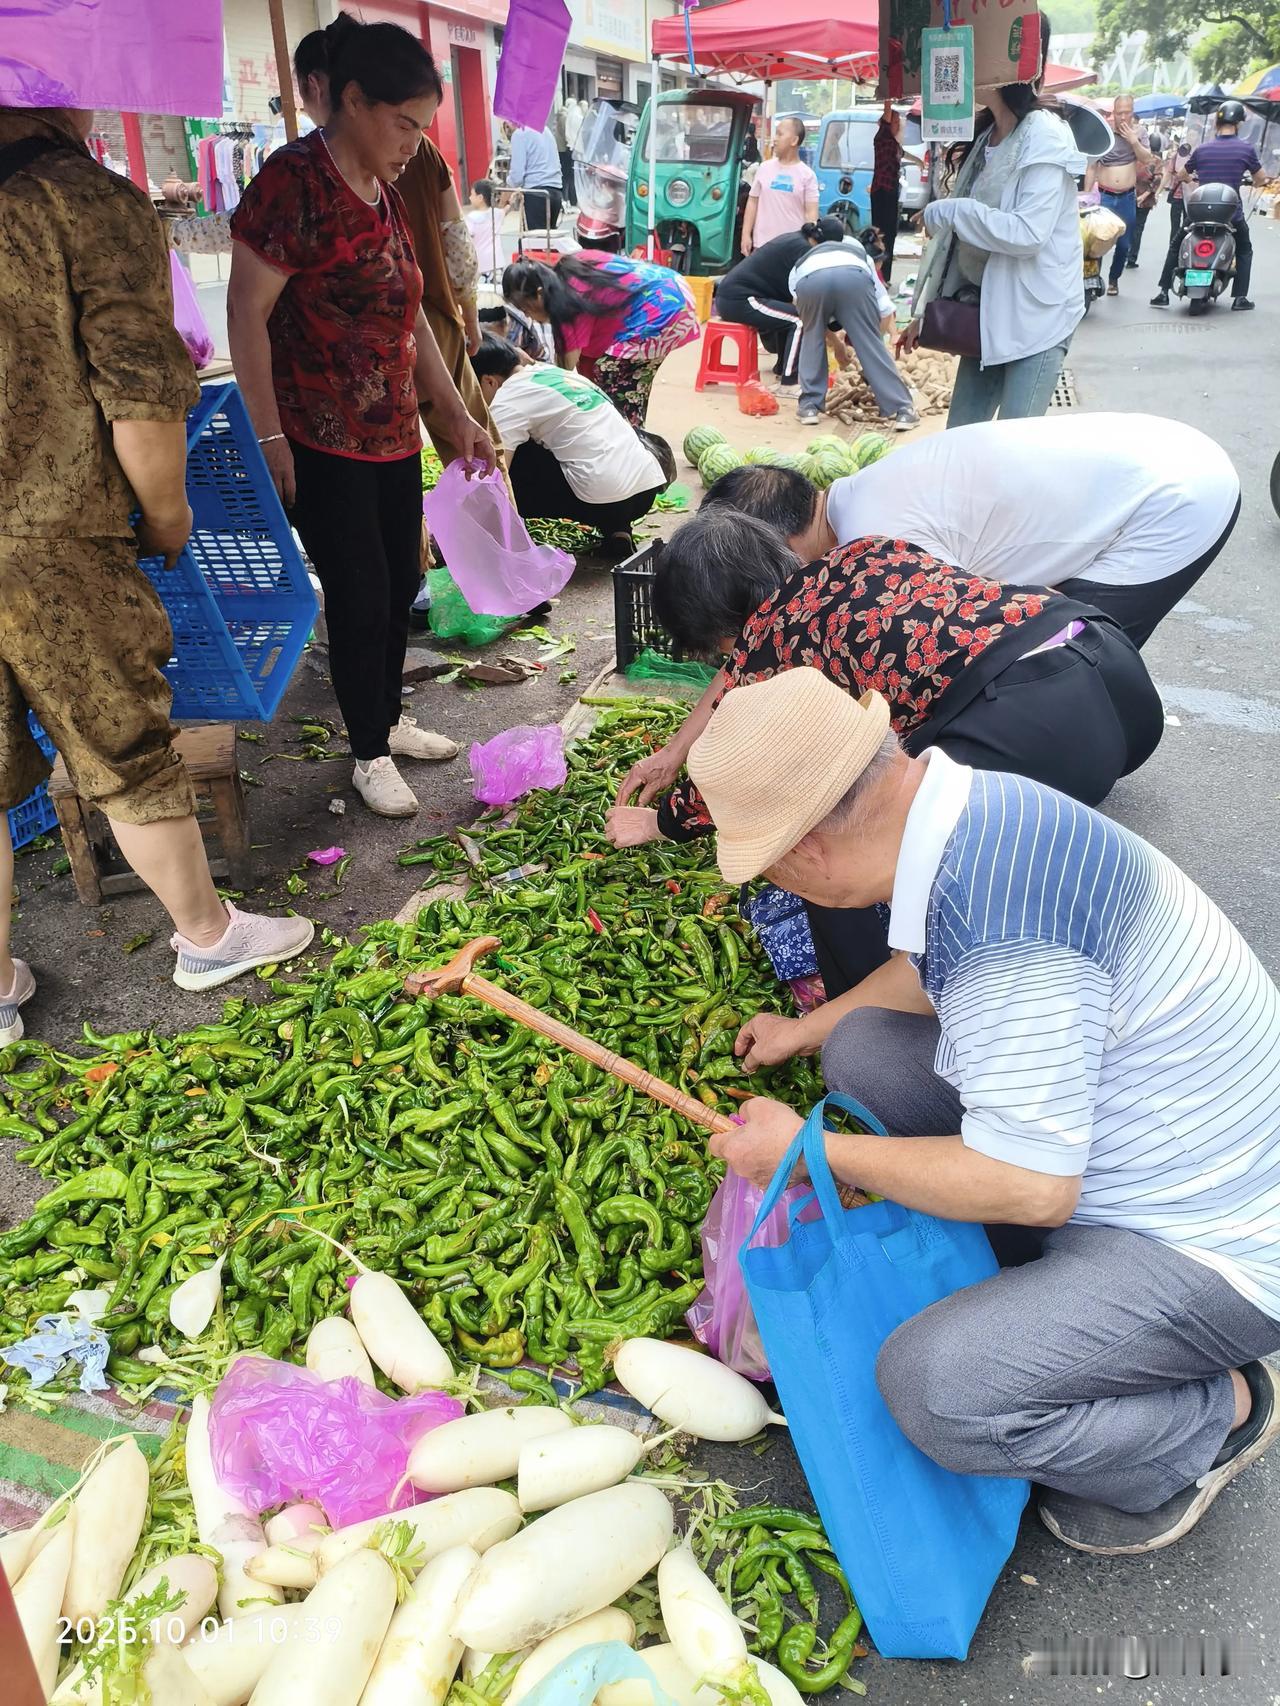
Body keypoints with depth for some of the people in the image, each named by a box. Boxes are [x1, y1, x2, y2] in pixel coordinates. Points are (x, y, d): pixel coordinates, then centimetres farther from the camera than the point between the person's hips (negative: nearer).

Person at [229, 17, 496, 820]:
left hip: (395, 435, 8)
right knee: (360, 596, -1)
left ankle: (390, 719, 32)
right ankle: (371, 755, 16)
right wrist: (271, 439, -18)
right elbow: (247, 314, -16)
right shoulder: (293, 181, -14)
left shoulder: (386, 193, 11)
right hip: (323, 443, -8)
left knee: (401, 583, 14)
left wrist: (459, 416, 17)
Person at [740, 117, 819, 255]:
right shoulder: (765, 168, 8)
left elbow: (811, 213, -4)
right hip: (763, 243, 2)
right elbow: (752, 203, 10)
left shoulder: (807, 175, 0)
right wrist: (746, 235, 3)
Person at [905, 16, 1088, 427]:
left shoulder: (1045, 138, -14)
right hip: (986, 312, 8)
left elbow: (1027, 233, -25)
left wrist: (944, 212, -18)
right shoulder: (986, 138, 11)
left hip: (1037, 316, -8)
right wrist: (925, 309, 11)